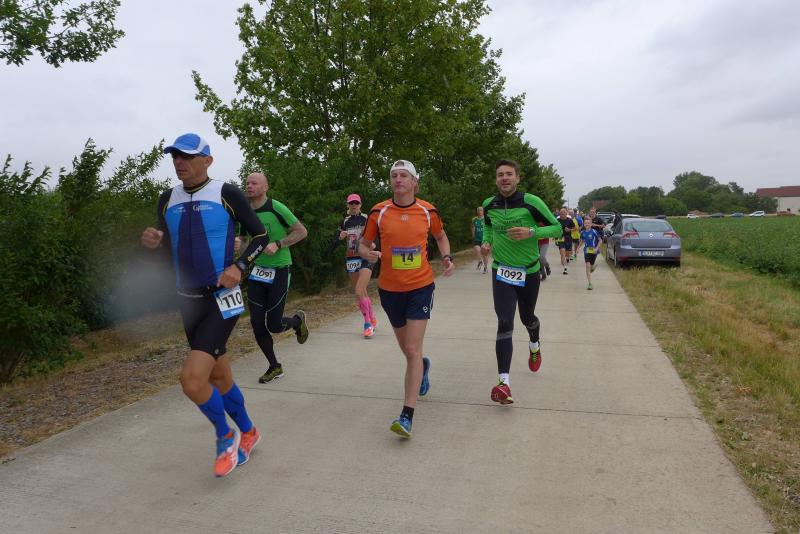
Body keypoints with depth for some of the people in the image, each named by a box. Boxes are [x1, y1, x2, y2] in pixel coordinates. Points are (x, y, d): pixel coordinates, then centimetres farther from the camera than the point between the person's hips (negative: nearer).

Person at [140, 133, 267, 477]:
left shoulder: (226, 194, -9)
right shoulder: (168, 199, 7)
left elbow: (261, 235, -3)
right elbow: (168, 247, 17)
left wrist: (239, 267, -17)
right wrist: (154, 241, -5)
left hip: (222, 299, -6)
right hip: (188, 300, 6)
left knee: (192, 379, -17)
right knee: (219, 376, 16)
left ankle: (226, 436, 11)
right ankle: (247, 433, 39)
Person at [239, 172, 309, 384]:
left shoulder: (276, 208, -13)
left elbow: (302, 231, -10)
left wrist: (277, 244, -20)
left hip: (279, 270, -5)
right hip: (257, 271, 5)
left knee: (274, 325, -3)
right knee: (257, 323, 1)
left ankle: (298, 319, 33)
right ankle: (274, 367, 19)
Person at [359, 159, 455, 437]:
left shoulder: (428, 211, -3)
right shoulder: (378, 212, -4)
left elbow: (441, 237, 16)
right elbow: (364, 244, 6)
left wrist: (447, 258, -3)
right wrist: (368, 254, -17)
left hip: (420, 286, -2)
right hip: (390, 288, 2)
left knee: (412, 350, -10)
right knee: (407, 348, 17)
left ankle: (407, 416, -6)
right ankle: (423, 366, 54)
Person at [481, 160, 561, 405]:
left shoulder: (531, 203, -13)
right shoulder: (489, 205, -2)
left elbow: (557, 228, -8)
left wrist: (531, 232, -24)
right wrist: (487, 241, 0)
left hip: (529, 271, -1)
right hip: (501, 272, 1)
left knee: (527, 318, 18)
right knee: (504, 323, -13)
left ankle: (534, 345, 56)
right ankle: (504, 382, -15)